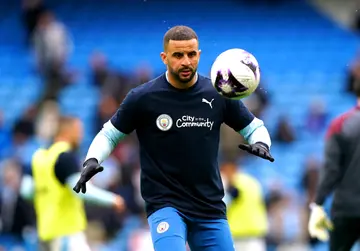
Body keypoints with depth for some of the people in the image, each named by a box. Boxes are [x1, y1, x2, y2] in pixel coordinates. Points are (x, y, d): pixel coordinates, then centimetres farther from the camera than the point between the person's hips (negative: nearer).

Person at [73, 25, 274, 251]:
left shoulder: (218, 95, 1)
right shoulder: (143, 98, -6)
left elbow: (255, 127, 13)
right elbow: (109, 134, 6)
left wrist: (260, 144, -10)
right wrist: (92, 161, -12)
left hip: (210, 207, 4)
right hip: (165, 204, -4)